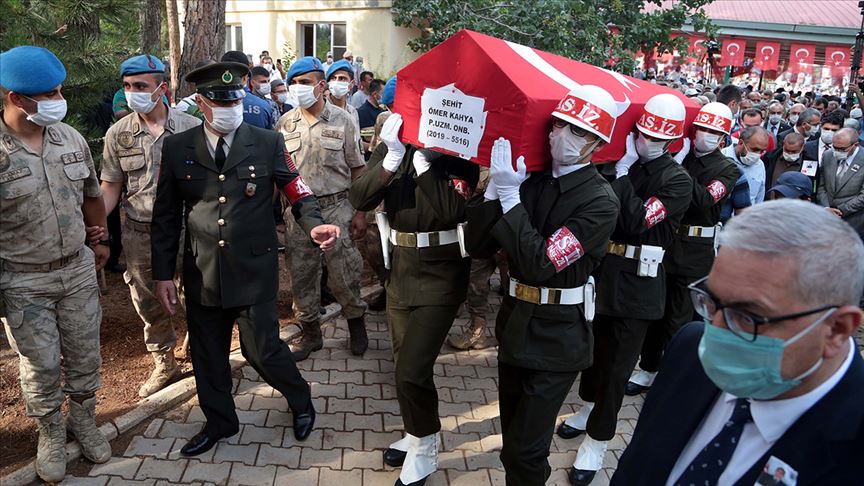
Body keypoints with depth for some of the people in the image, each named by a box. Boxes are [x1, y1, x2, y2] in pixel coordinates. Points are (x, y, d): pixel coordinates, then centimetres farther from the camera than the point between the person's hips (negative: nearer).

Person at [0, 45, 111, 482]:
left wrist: (101, 241, 21)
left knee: (84, 357, 15)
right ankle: (51, 434, 33)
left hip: (78, 270, 4)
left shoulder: (70, 138, -3)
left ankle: (83, 421, 37)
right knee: (41, 368, 10)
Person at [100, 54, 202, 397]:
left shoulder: (191, 127, -5)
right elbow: (110, 188, 3)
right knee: (149, 303, 14)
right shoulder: (117, 134, 0)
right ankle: (164, 364, 33)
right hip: (140, 233, 2)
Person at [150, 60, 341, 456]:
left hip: (254, 270, -3)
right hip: (202, 273, 3)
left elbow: (298, 193, -3)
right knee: (208, 354, 16)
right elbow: (165, 216, 5)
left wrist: (314, 225, -25)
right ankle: (219, 421, 40)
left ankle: (301, 402, 33)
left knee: (262, 350, 2)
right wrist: (162, 273, 3)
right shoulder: (177, 148, 1)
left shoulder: (268, 143, -4)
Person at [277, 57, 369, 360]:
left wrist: (360, 213, -4)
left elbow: (357, 170, 2)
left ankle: (356, 323, 25)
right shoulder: (285, 124, 6)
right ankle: (309, 332, 25)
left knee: (343, 275, -1)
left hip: (336, 207, -3)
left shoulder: (342, 121, -1)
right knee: (301, 275, 8)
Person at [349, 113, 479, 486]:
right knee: (407, 364, 18)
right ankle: (419, 433, 41)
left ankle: (423, 446, 17)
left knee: (412, 371, -8)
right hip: (399, 270, 6)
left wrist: (423, 158, -25)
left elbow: (454, 211, -25)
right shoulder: (391, 147, 3)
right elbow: (359, 199, -8)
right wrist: (392, 158, -22)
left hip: (441, 276, -5)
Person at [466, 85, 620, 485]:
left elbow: (540, 263, -25)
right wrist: (496, 187, -18)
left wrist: (510, 195, -27)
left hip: (557, 336, -5)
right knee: (512, 434, 21)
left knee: (526, 451, 1)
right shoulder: (530, 178, 0)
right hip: (515, 321, 6)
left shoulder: (600, 200, -16)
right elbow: (478, 247, -5)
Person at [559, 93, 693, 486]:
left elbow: (638, 223, -22)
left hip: (637, 285, -4)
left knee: (616, 364, 5)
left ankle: (597, 439, 20)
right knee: (595, 346, 23)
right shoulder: (618, 161, 2)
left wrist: (621, 172, -20)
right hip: (600, 271, 5)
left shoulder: (677, 180, -10)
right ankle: (590, 407, 47)